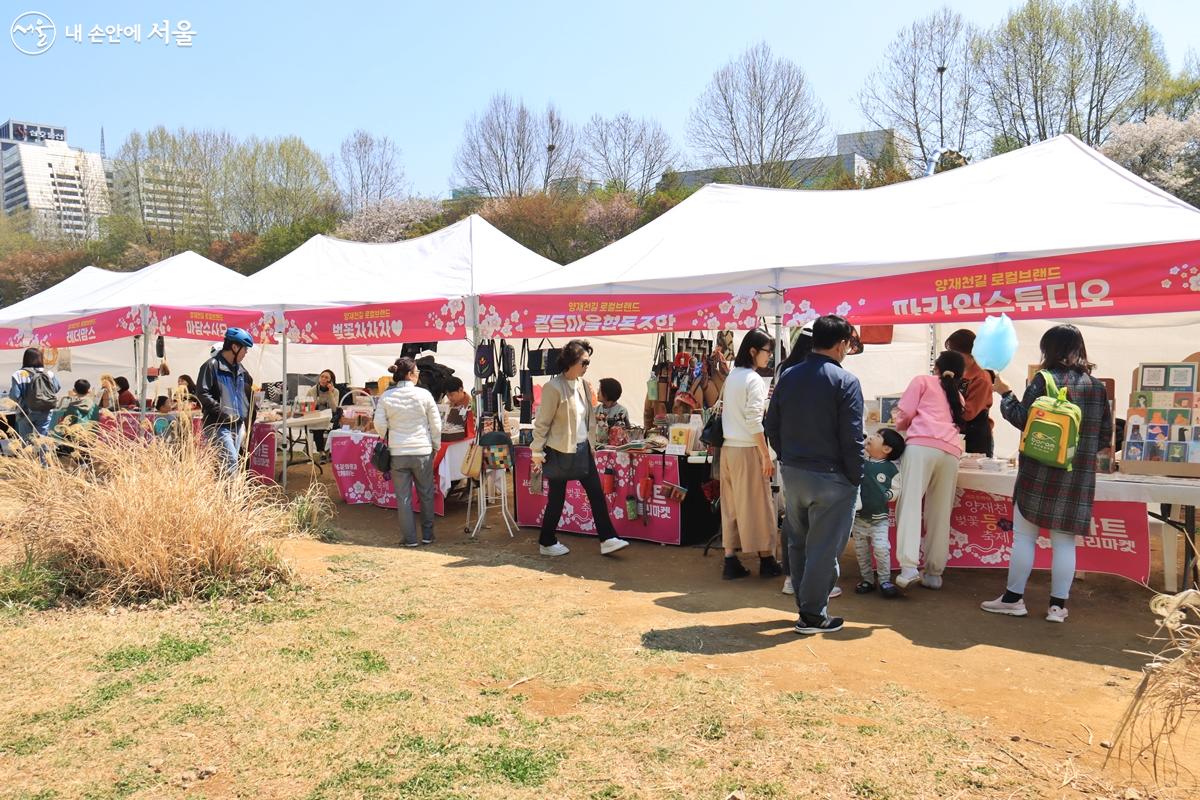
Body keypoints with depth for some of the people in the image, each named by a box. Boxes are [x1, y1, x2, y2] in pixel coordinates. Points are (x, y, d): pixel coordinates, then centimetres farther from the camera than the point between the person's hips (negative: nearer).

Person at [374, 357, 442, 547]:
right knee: (426, 495, 15)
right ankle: (427, 535, 23)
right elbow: (436, 423, -2)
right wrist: (436, 446, 11)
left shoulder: (386, 397, -3)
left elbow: (379, 425, 0)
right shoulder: (424, 394, -7)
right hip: (422, 451, -1)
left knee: (403, 497, 8)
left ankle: (410, 538, 12)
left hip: (397, 453, 1)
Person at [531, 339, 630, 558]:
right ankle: (547, 543, 22)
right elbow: (542, 423, -12)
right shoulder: (553, 387, -16)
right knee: (557, 499, 6)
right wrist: (538, 453, -10)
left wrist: (591, 446, 13)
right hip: (560, 452, -7)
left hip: (582, 449, 7)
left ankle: (607, 539, 9)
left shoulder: (583, 385, 6)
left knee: (596, 493, 4)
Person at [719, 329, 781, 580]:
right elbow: (754, 421, -17)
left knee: (731, 505, 9)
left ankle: (730, 561, 12)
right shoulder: (754, 379, -12)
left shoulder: (732, 376, 12)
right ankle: (766, 560, 14)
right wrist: (766, 456, -14)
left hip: (728, 447, 8)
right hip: (747, 449, -8)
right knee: (757, 505, 3)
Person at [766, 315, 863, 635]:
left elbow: (772, 427, 8)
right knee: (823, 548, 4)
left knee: (798, 543, 16)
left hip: (792, 474, 6)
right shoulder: (845, 381, -13)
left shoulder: (788, 377, 4)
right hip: (830, 477, -6)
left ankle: (805, 604, 28)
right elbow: (852, 439, -14)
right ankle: (813, 615, 12)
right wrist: (856, 479, -4)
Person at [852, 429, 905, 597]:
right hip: (859, 515, 3)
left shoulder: (891, 468, -8)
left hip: (879, 518, -3)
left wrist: (888, 495, -14)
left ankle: (884, 580, 6)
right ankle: (867, 579, 25)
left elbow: (896, 489, 3)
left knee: (881, 548, -12)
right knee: (861, 550, 10)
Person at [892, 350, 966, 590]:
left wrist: (899, 422, 32)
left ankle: (909, 566, -24)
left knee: (910, 503, -10)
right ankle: (934, 573, 6)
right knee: (940, 514, 7)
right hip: (951, 451, 5)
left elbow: (904, 415, 10)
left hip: (922, 445, -5)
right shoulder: (958, 397, 32)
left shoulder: (923, 381, 18)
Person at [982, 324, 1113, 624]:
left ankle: (1014, 598, 11)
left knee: (1024, 536, 6)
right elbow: (1105, 435, 10)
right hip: (1079, 476, 4)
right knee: (1064, 542, 8)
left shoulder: (1045, 379, -7)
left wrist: (1004, 393, 6)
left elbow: (1022, 420, -7)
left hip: (1039, 472, -4)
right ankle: (1058, 605, 11)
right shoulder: (1097, 386, 7)